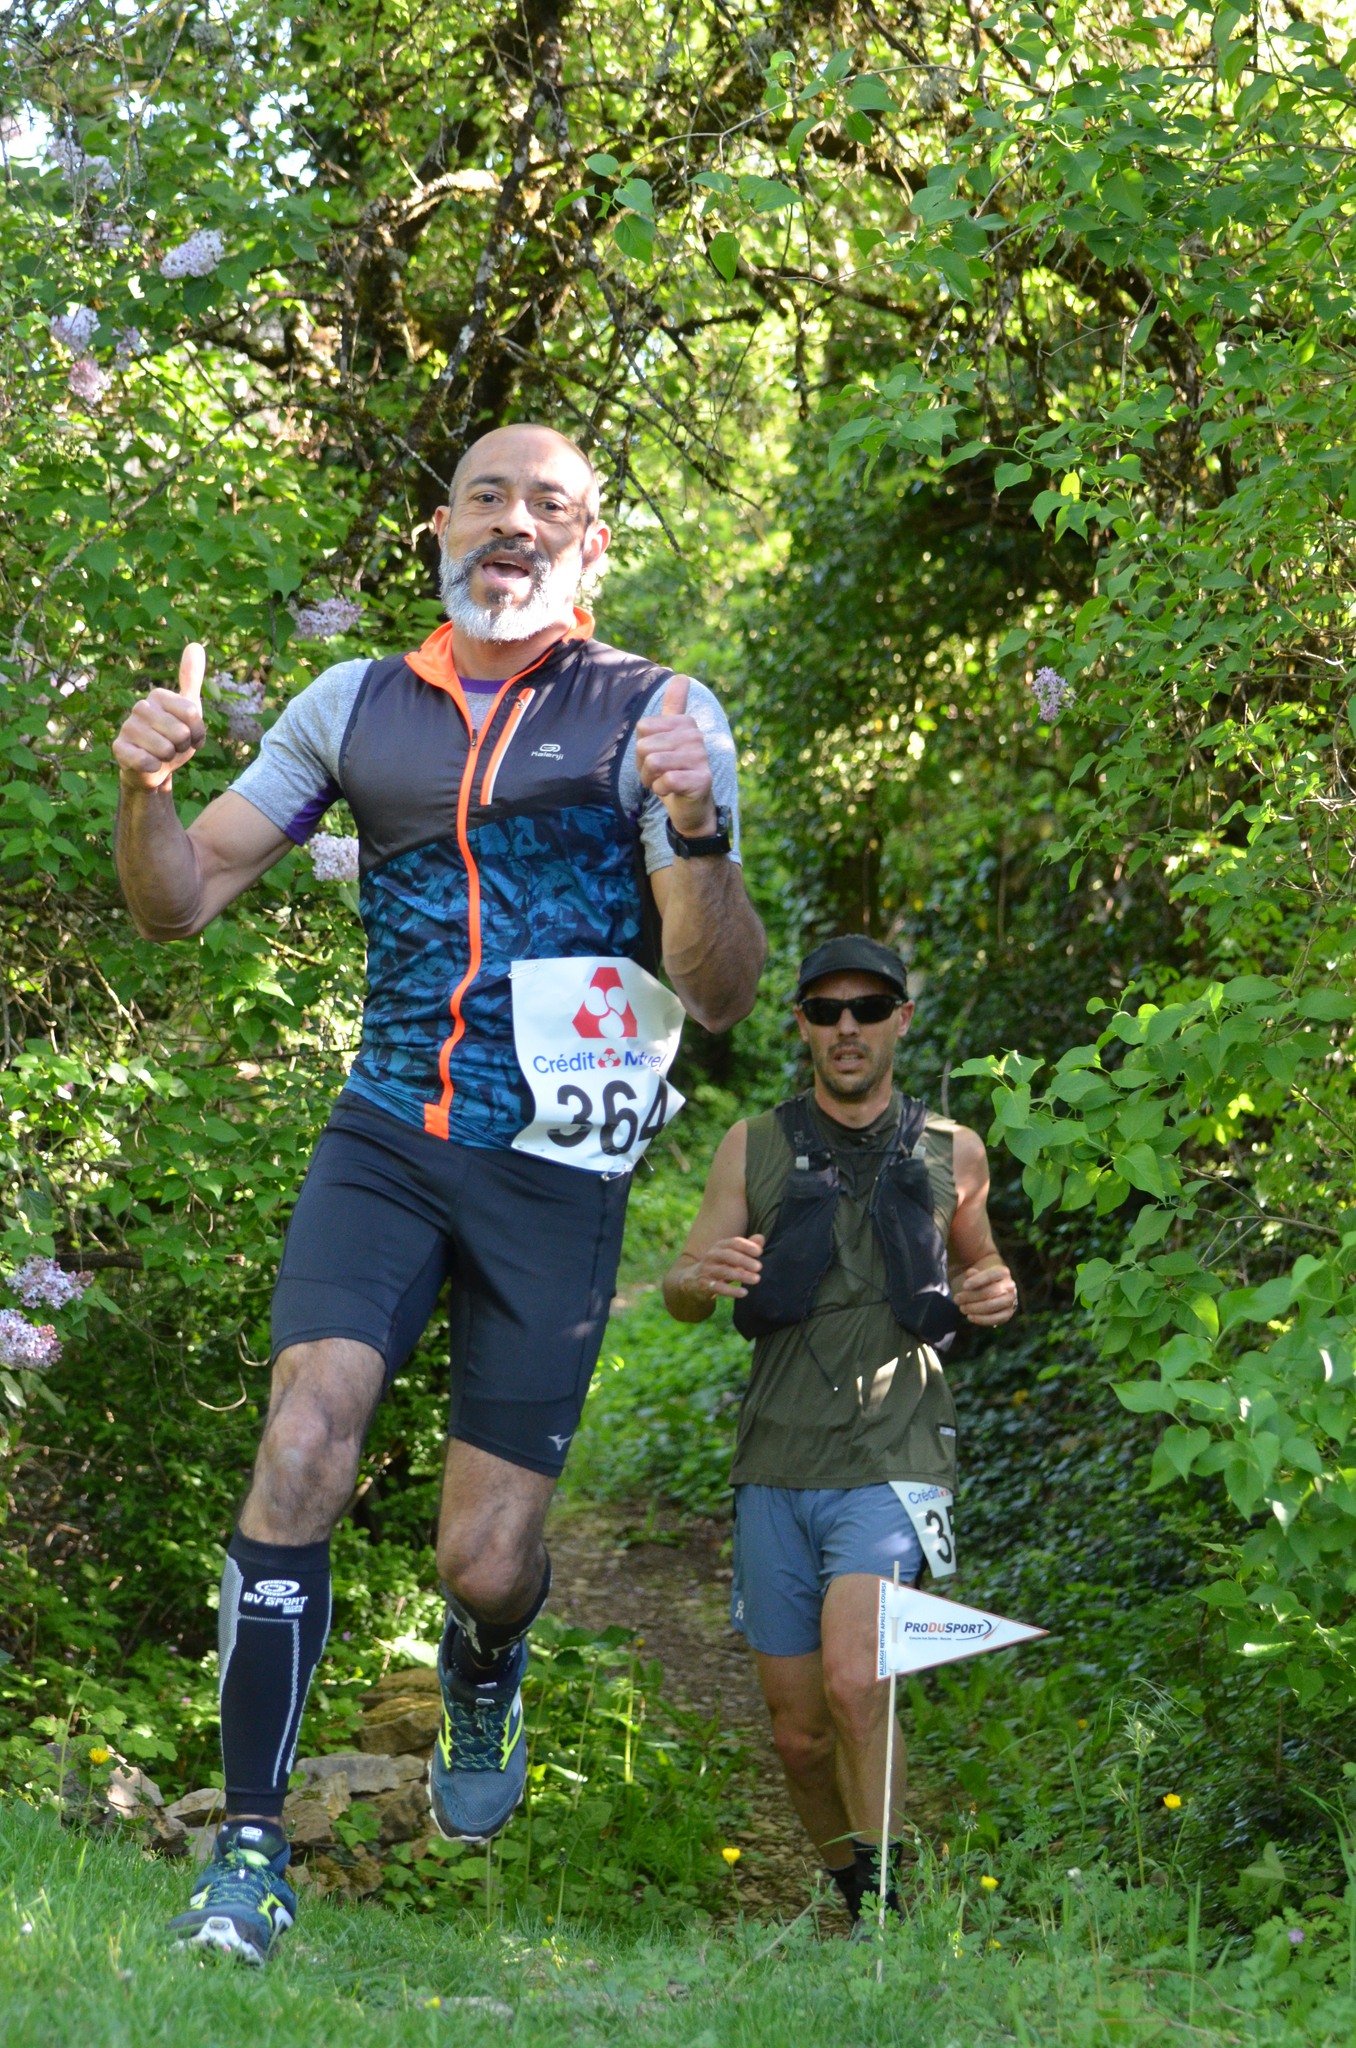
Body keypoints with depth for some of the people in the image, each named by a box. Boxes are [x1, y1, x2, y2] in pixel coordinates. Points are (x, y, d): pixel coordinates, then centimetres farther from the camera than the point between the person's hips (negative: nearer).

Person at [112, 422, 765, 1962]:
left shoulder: (659, 716, -2)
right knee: (302, 1448, -21)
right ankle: (250, 1844, -12)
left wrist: (698, 836, -29)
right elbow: (181, 903, 10)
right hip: (385, 1139, 2)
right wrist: (145, 790, -12)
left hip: (557, 1171, -2)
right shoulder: (356, 708, 8)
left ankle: (482, 1689, 38)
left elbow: (721, 997, -9)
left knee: (486, 1563, -1)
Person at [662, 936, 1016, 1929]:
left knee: (854, 1682, -24)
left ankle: (891, 1902, -14)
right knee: (800, 1733, 6)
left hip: (893, 1464, -2)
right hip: (778, 1473, 2)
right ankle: (853, 1896, 28)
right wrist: (703, 1278, -21)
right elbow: (681, 1293, 4)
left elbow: (978, 1261, 24)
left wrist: (996, 1293, -1)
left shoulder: (952, 1152, 7)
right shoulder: (755, 1147, 7)